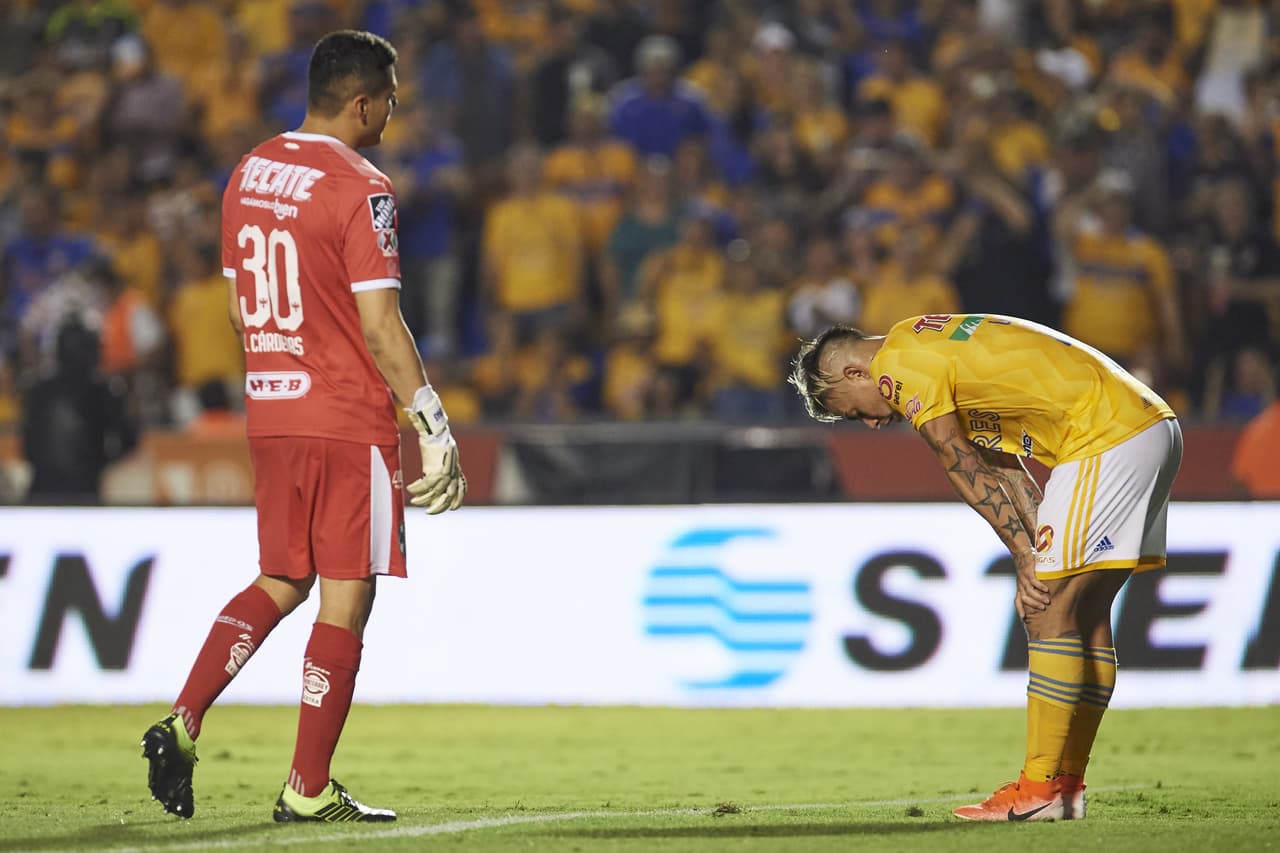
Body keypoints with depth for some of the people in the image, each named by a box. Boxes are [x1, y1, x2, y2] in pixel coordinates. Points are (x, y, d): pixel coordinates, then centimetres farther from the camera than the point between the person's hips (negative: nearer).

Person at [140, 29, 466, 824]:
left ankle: (182, 722, 2)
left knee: (280, 585, 18)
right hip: (351, 423, -7)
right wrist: (434, 428, -13)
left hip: (272, 415, 7)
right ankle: (309, 789, 3)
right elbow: (379, 322, -17)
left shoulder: (248, 175, 10)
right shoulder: (360, 190, -14)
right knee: (346, 601, 1)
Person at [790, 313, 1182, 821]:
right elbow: (1004, 468, 18)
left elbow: (972, 477, -6)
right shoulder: (935, 350, 22)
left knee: (1049, 613, -8)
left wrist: (1026, 558, 1)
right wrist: (1035, 557, 8)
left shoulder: (904, 368, -7)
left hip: (1108, 436, -10)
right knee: (1084, 614, 11)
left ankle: (1040, 789, -10)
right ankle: (1066, 785, 13)